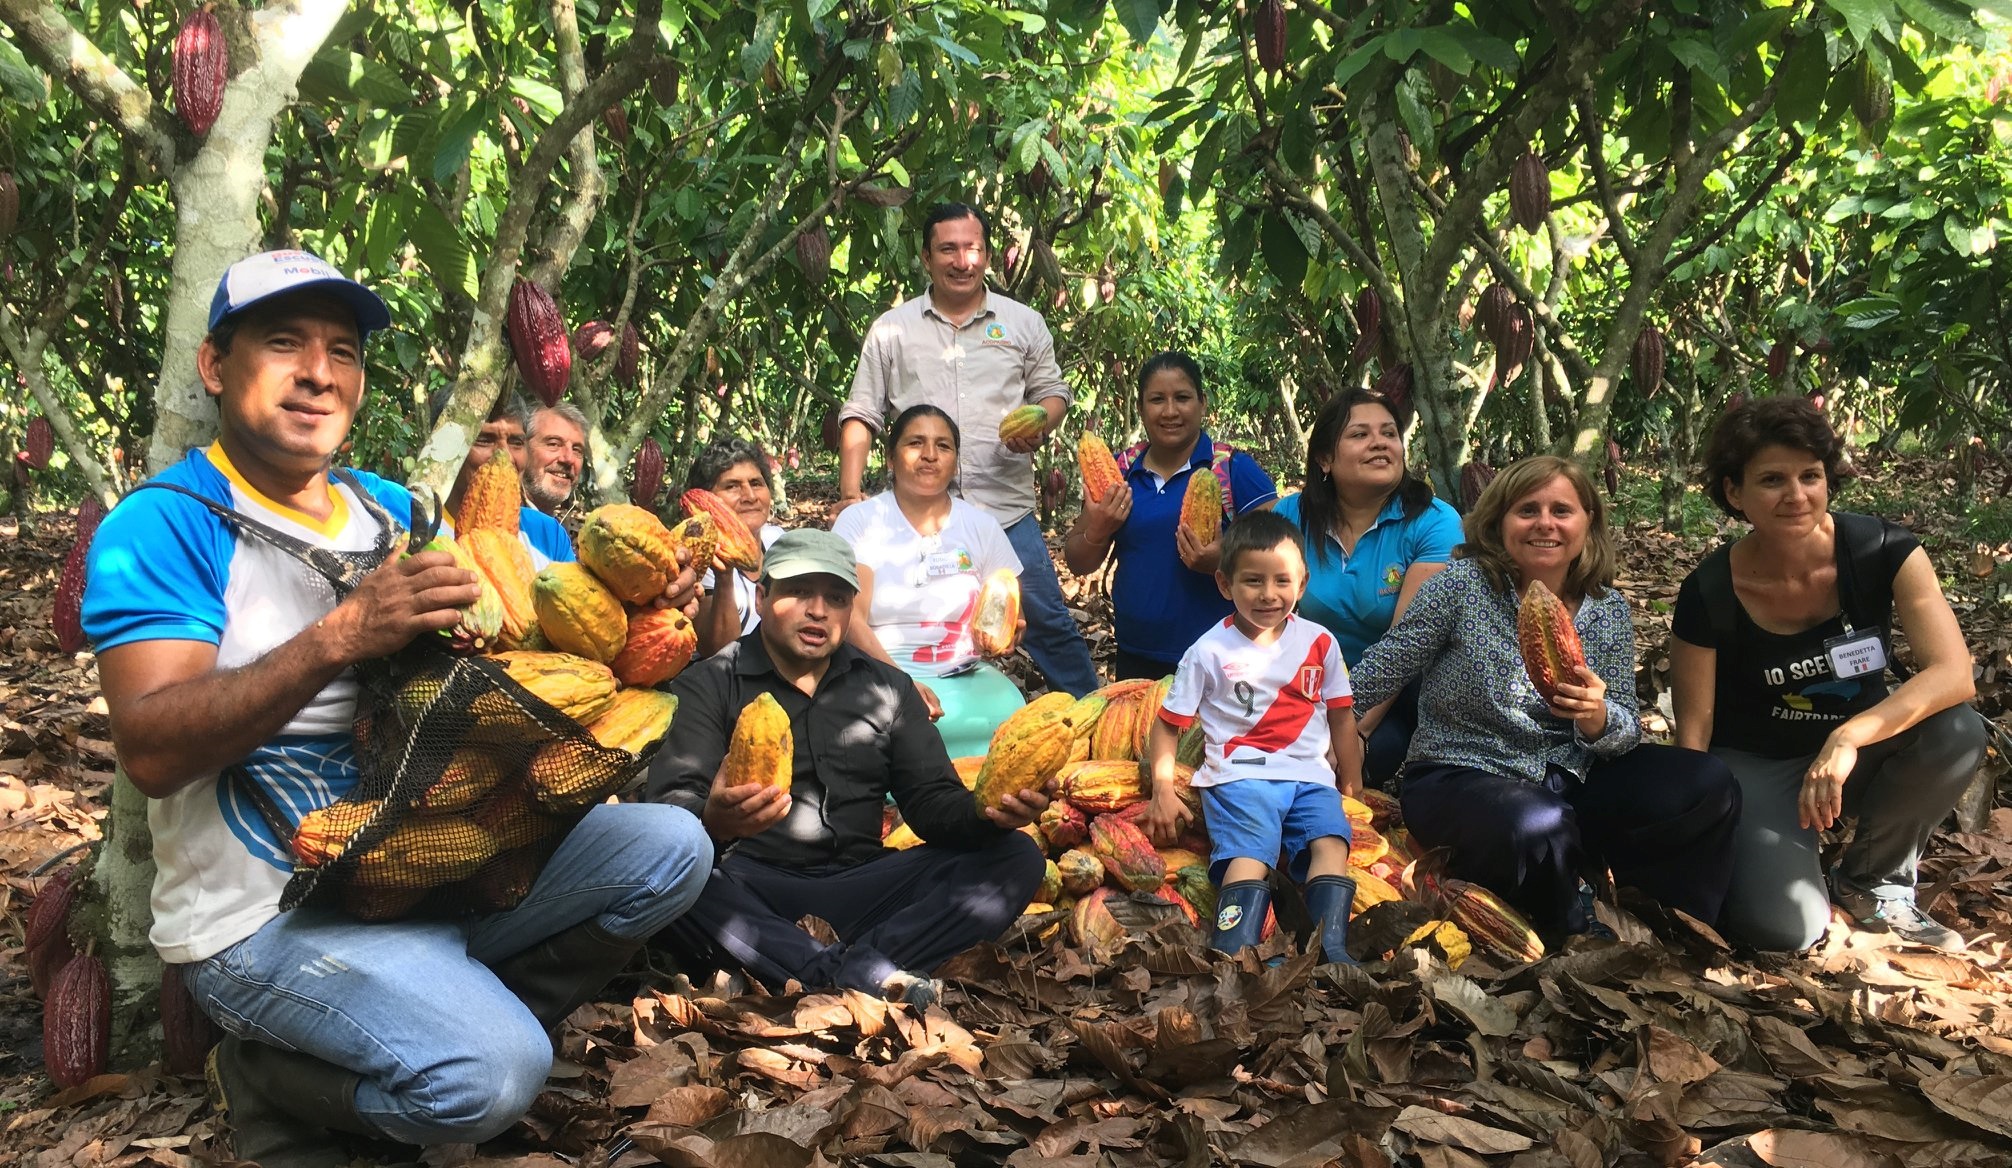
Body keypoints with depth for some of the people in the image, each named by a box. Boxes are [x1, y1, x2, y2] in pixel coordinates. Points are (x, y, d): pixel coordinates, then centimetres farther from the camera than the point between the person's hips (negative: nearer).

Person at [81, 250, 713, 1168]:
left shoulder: (393, 510, 10)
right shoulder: (162, 526, -10)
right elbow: (152, 753, -22)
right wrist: (342, 635, -34)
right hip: (267, 912, -7)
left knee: (670, 848, -4)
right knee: (493, 1072, -28)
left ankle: (456, 1021, 5)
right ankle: (265, 1080, 3)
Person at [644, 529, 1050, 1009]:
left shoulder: (888, 688, 18)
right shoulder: (709, 684, 7)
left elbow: (931, 801, 11)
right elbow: (671, 804, -7)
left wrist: (988, 812, -14)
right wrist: (713, 821, -33)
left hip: (861, 888, 4)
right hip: (751, 891, -3)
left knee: (1016, 857, -14)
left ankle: (851, 968, -31)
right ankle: (870, 975, -35)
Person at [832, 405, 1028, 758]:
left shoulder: (981, 526, 12)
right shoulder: (859, 522, 4)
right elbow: (851, 619, -7)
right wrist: (900, 683, -23)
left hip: (968, 676, 3)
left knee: (1007, 716, -27)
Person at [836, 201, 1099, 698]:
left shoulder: (1024, 323, 9)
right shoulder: (891, 330, 7)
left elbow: (1053, 391, 15)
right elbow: (861, 416, 6)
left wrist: (1039, 426, -10)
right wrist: (849, 496, -4)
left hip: (1007, 509, 0)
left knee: (1048, 620, 4)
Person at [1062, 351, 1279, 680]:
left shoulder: (1235, 469, -7)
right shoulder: (1119, 471, 4)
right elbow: (1078, 564, 9)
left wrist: (1224, 561, -27)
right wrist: (1097, 532, -12)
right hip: (1135, 659, 4)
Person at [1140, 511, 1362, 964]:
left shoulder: (1320, 643, 12)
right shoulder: (1209, 652, 3)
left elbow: (1341, 717, 19)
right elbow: (1167, 724, 6)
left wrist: (1353, 786, 16)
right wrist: (1163, 790, -4)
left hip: (1310, 775, 3)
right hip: (1239, 776, -3)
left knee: (1331, 841, -25)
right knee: (1249, 854, -28)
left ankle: (1331, 948, -32)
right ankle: (1234, 955, -40)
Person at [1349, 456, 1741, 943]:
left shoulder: (1609, 611, 2)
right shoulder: (1463, 585, -11)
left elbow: (1624, 733, 2)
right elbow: (1378, 675, -7)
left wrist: (1597, 718, -22)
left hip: (1569, 780, 5)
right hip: (1457, 780, -5)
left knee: (1709, 786, -13)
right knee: (1541, 827, -36)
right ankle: (1576, 940, -3)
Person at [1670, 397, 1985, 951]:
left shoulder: (1883, 551, -16)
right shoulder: (1708, 594, -18)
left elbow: (1955, 674, -27)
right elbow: (1693, 730, -10)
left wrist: (1848, 738, -41)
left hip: (1860, 751, 3)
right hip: (1756, 765, -3)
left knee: (1957, 732, -31)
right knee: (1785, 929, -27)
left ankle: (1873, 881, -4)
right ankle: (1752, 857, 12)